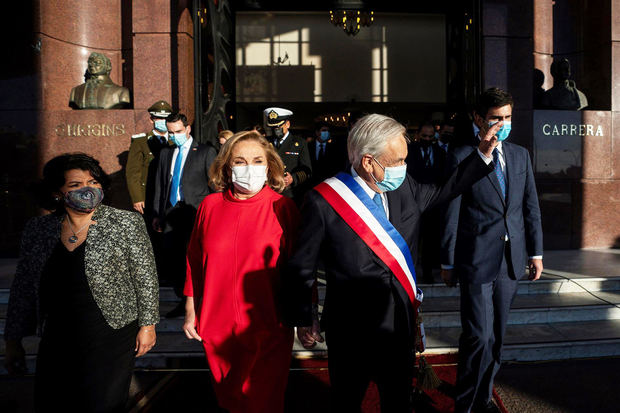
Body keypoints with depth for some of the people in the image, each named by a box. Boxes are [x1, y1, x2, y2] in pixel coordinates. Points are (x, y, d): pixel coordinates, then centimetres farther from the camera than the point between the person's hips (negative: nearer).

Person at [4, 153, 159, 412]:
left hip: (110, 340, -3)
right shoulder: (37, 230, 3)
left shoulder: (126, 223, -6)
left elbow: (146, 278, -2)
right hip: (57, 341, 4)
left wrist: (147, 325, -3)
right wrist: (13, 341, 12)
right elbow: (23, 288, 11)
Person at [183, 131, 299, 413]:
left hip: (268, 330, -3)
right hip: (217, 329, 3)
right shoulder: (209, 206, -2)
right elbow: (194, 262, 7)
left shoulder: (283, 208, -9)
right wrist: (191, 312, 8)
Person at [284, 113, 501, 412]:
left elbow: (444, 190, 18)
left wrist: (483, 154, 14)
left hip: (400, 323, 5)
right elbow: (301, 267, -10)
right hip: (351, 331, -4)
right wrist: (303, 320, -5)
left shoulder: (405, 188, -2)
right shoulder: (323, 202, -19)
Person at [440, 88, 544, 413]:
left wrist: (536, 252, 10)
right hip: (476, 261, -5)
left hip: (511, 261, 5)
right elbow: (451, 215, -7)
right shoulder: (462, 157, -7)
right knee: (478, 336, -4)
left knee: (496, 336, 15)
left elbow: (531, 207, 12)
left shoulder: (520, 155, 9)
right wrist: (447, 263, -5)